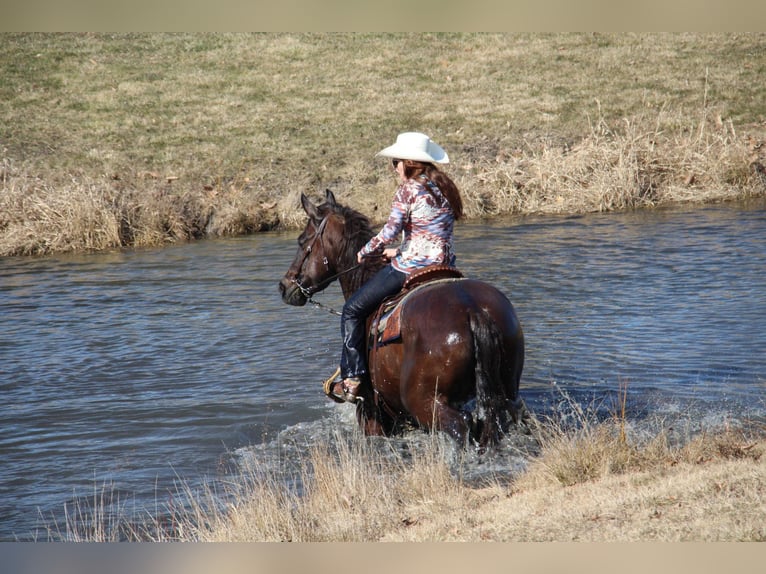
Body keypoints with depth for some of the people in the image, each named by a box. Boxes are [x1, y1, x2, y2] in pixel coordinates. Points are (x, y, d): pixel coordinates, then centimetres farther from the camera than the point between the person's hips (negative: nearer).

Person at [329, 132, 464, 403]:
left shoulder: (408, 190, -13)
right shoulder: (444, 188, 11)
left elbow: (390, 232, -16)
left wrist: (366, 252, 1)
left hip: (410, 268, -8)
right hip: (444, 266, 8)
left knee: (353, 310, 4)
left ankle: (352, 379, -1)